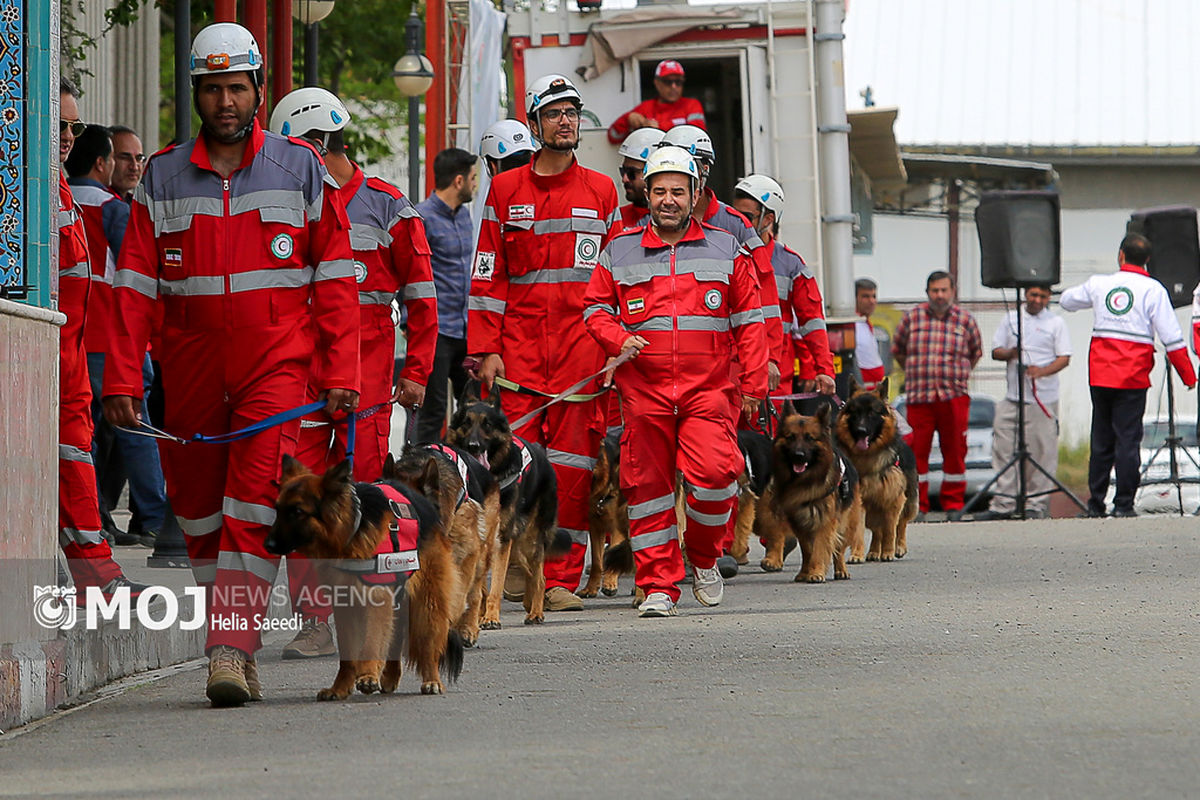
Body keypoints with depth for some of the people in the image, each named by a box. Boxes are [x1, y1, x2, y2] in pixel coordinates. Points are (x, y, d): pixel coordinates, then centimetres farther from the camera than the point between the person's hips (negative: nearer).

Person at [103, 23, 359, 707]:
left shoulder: (302, 170, 3)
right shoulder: (163, 178, 7)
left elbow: (335, 280, 2)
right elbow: (135, 284, 5)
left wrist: (341, 375, -5)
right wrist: (122, 377, -4)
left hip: (276, 367, -3)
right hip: (191, 369, 3)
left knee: (253, 507, -16)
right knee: (199, 511, 6)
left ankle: (232, 650, -21)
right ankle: (238, 645, 18)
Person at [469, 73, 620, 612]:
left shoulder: (600, 192, 13)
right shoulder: (505, 191, 10)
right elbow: (487, 275, 7)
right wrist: (485, 349, -2)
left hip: (582, 336, 0)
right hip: (519, 340, 0)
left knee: (571, 461, -3)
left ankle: (562, 578, -1)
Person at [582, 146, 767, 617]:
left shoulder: (726, 251, 10)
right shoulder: (620, 253, 10)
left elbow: (748, 321, 10)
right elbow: (596, 308, 14)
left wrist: (752, 383, 3)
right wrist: (619, 340, -7)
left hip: (709, 389, -1)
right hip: (643, 389, 1)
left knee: (713, 471, -18)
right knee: (648, 484, 0)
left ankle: (705, 557, 8)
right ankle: (658, 586, 8)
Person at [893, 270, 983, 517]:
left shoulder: (965, 319, 6)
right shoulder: (912, 318, 6)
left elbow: (976, 353, 20)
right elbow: (898, 350, 18)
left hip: (954, 397, 0)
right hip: (918, 396, 0)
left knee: (954, 450, 1)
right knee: (917, 450, -4)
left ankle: (953, 504, 11)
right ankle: (917, 504, 2)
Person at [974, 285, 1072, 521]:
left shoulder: (1055, 322, 5)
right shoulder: (1011, 319, 14)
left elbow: (1064, 358, -1)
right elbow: (995, 351, 14)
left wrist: (1042, 371, -19)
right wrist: (1010, 354, -9)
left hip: (1043, 398, -3)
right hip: (1012, 395, 3)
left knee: (1041, 452, -5)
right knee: (1004, 451, 1)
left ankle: (1037, 504, 2)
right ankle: (1003, 504, 5)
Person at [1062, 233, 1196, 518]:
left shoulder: (1099, 284, 6)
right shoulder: (1152, 290, -3)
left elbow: (1066, 300, 24)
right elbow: (1171, 337, -6)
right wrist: (1188, 375, 0)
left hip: (1100, 374, 3)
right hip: (1132, 377, -3)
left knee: (1101, 440, 10)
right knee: (1128, 439, -1)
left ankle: (1096, 504, 11)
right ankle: (1123, 504, -4)